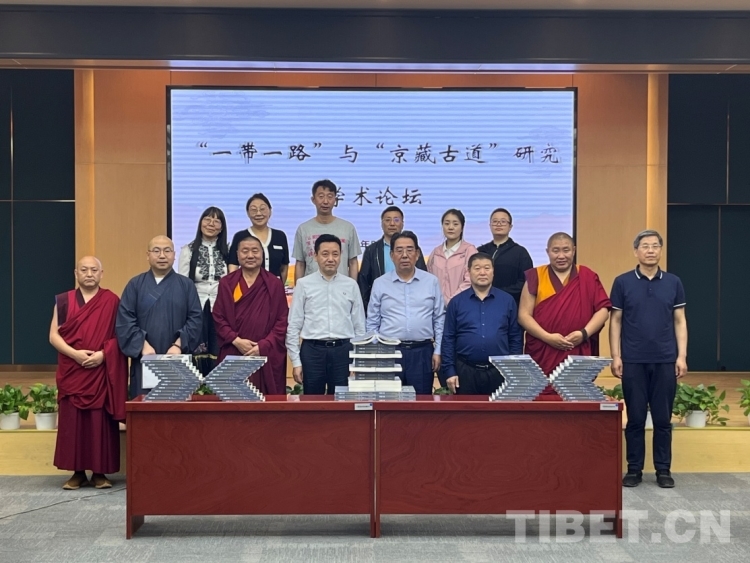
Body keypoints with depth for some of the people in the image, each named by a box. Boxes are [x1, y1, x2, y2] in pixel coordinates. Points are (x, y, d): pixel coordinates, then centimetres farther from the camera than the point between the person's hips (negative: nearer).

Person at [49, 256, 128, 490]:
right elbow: (54, 335, 3)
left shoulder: (112, 301, 3)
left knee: (101, 420, -1)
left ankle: (100, 472, 7)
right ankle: (78, 472, 10)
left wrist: (103, 354, -15)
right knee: (72, 421, 2)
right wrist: (75, 353, -12)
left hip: (103, 371, -2)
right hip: (71, 371, 2)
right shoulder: (63, 301, 7)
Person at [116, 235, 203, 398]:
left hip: (177, 361, 0)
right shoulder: (135, 285, 6)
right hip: (144, 360, 0)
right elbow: (124, 320, -2)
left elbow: (195, 319, -1)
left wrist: (178, 345, -14)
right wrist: (143, 345, -14)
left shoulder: (187, 285, 7)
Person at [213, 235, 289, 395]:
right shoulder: (226, 283, 8)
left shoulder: (274, 284, 3)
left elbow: (283, 320, 0)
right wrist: (235, 340, -9)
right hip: (233, 355, 1)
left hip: (267, 356, -1)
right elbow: (218, 318, 6)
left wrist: (263, 346, -10)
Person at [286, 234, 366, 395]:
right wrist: (296, 361, -2)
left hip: (343, 350, 1)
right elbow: (294, 325, 1)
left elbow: (359, 326, 8)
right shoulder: (304, 284, 1)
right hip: (312, 350, -1)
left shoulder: (351, 285, 5)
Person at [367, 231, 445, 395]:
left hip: (422, 352, 0)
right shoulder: (380, 284, 5)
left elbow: (439, 319, 8)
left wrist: (438, 351, 3)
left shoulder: (431, 282, 6)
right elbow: (372, 323, 7)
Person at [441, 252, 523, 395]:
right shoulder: (457, 302, 3)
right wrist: (449, 371, -3)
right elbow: (448, 339, 3)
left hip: (499, 371, 1)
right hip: (465, 371, 0)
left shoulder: (507, 300, 4)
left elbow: (515, 338, 5)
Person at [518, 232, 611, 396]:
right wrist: (547, 337, -12)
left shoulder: (587, 277, 8)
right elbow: (524, 315, 1)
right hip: (542, 358, 0)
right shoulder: (536, 277, 6)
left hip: (578, 358, 1)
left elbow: (603, 309, 6)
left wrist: (584, 333, -10)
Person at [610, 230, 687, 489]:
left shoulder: (673, 282, 6)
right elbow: (615, 321, 2)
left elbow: (680, 321, 7)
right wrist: (615, 356, -4)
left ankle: (663, 469, 17)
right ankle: (634, 469, 15)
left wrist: (682, 356, -1)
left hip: (665, 361, 1)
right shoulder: (622, 282, 1)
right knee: (635, 418, 5)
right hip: (633, 361, -1)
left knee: (663, 418, 6)